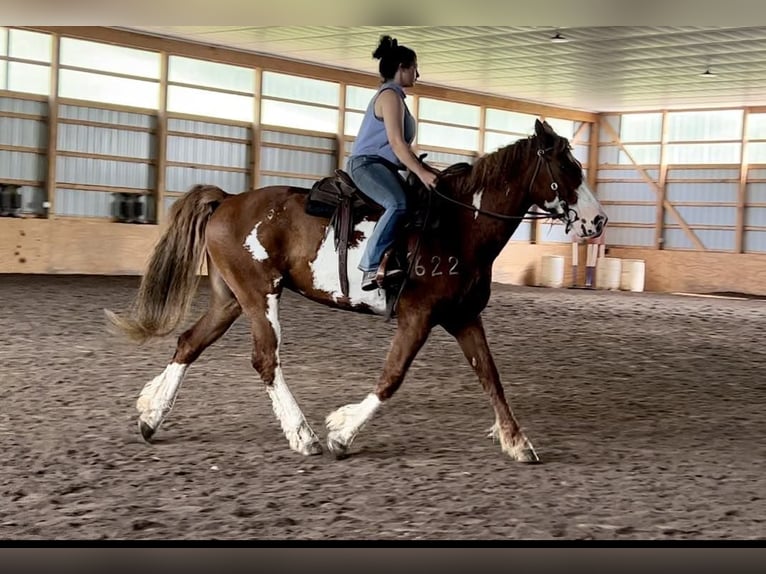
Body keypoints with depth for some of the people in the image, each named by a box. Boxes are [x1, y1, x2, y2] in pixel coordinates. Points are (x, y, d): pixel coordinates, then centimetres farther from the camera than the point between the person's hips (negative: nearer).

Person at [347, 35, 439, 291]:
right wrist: (422, 173, -26)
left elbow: (402, 145, 22)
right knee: (399, 204, -34)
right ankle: (371, 268, -39)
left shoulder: (394, 96, 22)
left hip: (382, 165, 11)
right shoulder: (390, 95, -10)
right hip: (367, 163, -11)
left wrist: (424, 168, 15)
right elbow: (396, 142, -21)